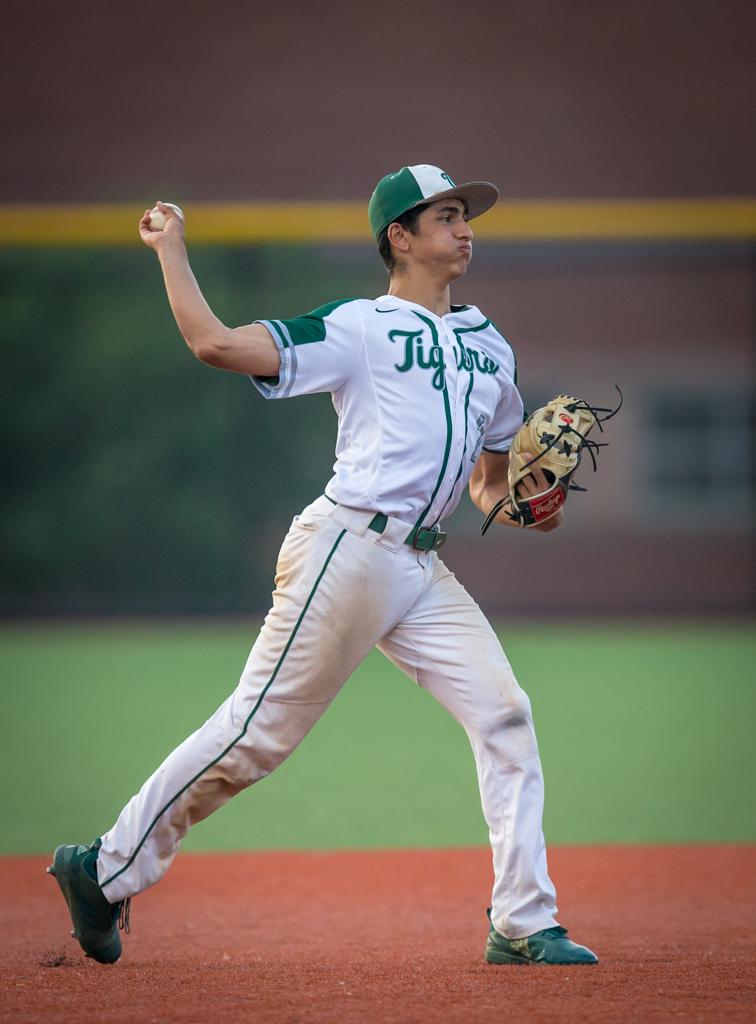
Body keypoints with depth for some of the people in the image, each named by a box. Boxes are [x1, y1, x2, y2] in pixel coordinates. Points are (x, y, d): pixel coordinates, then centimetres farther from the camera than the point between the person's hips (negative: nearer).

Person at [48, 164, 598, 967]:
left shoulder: (490, 348, 20)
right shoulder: (358, 328, -3)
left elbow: (489, 483, 27)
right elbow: (215, 343, -13)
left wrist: (519, 507, 5)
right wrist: (170, 246, -4)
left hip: (423, 569, 7)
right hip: (349, 550, -7)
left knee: (505, 715, -5)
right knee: (257, 732, -7)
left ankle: (522, 924, -2)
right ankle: (107, 870, 5)